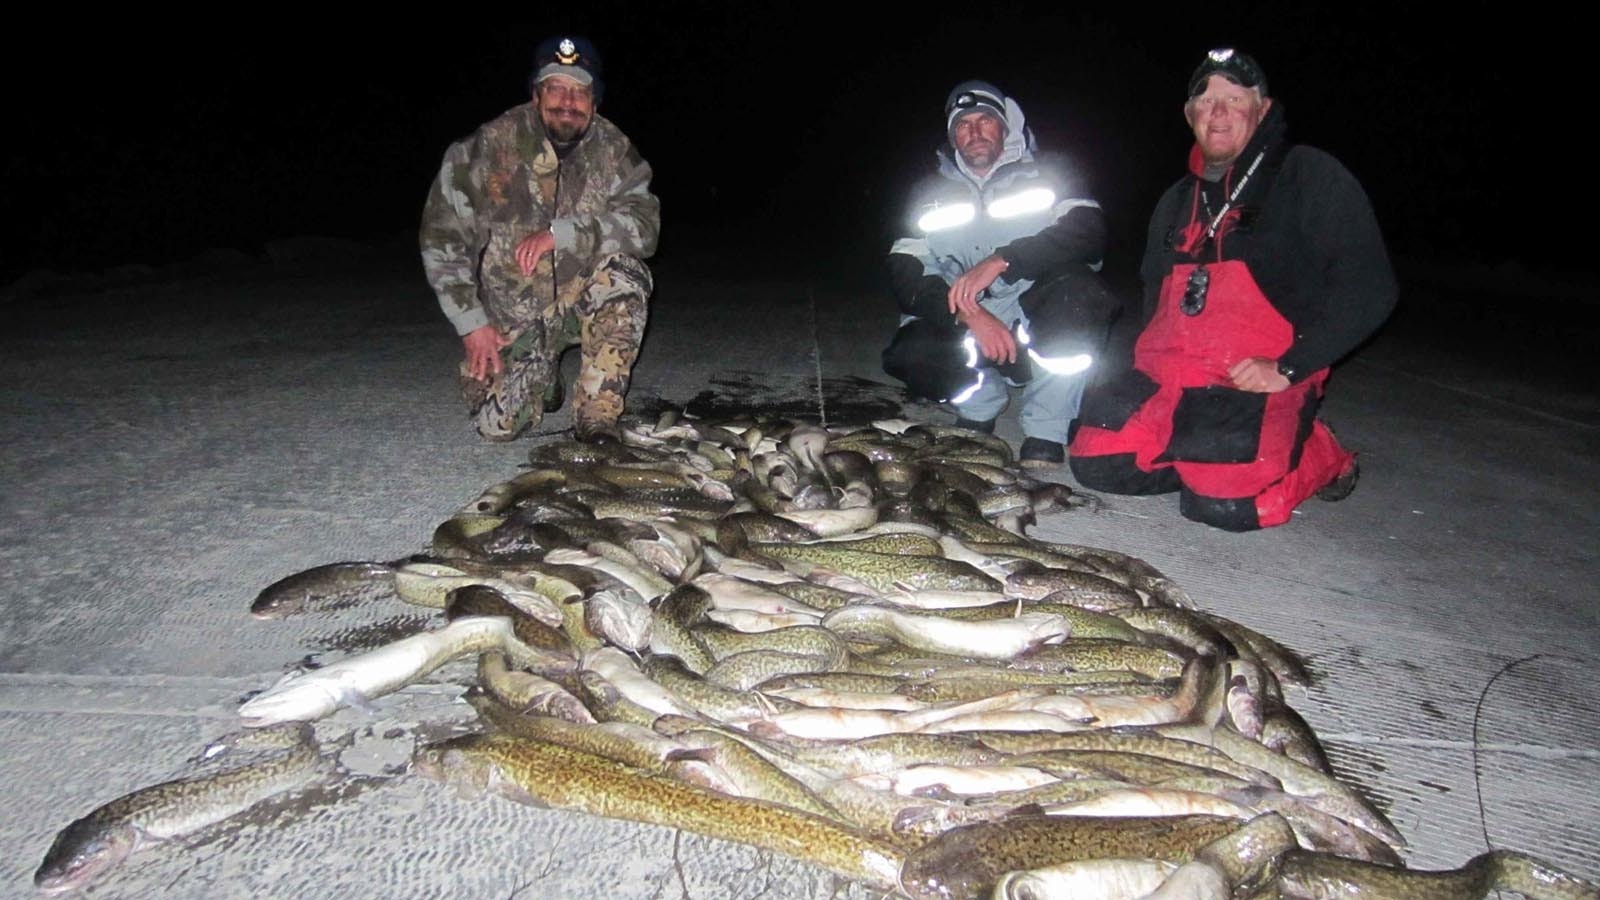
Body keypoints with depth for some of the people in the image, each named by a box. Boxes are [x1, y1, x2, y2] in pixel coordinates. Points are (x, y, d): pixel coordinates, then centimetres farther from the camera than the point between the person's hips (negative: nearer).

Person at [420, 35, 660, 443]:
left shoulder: (613, 150, -9)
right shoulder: (490, 147, -13)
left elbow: (645, 223, -22)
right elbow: (441, 238, -8)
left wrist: (560, 233, -32)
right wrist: (472, 323, -12)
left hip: (581, 300, 1)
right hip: (510, 313, -1)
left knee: (624, 272, -30)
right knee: (500, 425, -13)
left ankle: (596, 419, -19)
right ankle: (542, 373, 25)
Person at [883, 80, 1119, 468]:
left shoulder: (1044, 175, 2)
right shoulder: (933, 192, 8)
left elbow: (1089, 232, -18)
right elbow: (905, 278, -5)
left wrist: (1000, 261, -30)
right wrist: (969, 313, -24)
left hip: (1042, 329, -1)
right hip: (967, 333, 2)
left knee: (1078, 289, -33)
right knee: (909, 356, -28)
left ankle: (1045, 436, -18)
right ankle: (981, 405, 6)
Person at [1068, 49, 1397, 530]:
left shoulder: (1309, 176, 0)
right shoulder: (1177, 199, 22)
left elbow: (1368, 289, -8)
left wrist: (1287, 369, -15)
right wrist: (1151, 361, 14)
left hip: (1258, 385, -6)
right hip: (1165, 375, 6)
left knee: (1222, 502, -25)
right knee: (1096, 464, -12)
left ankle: (1318, 457, 6)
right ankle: (1205, 452, 11)